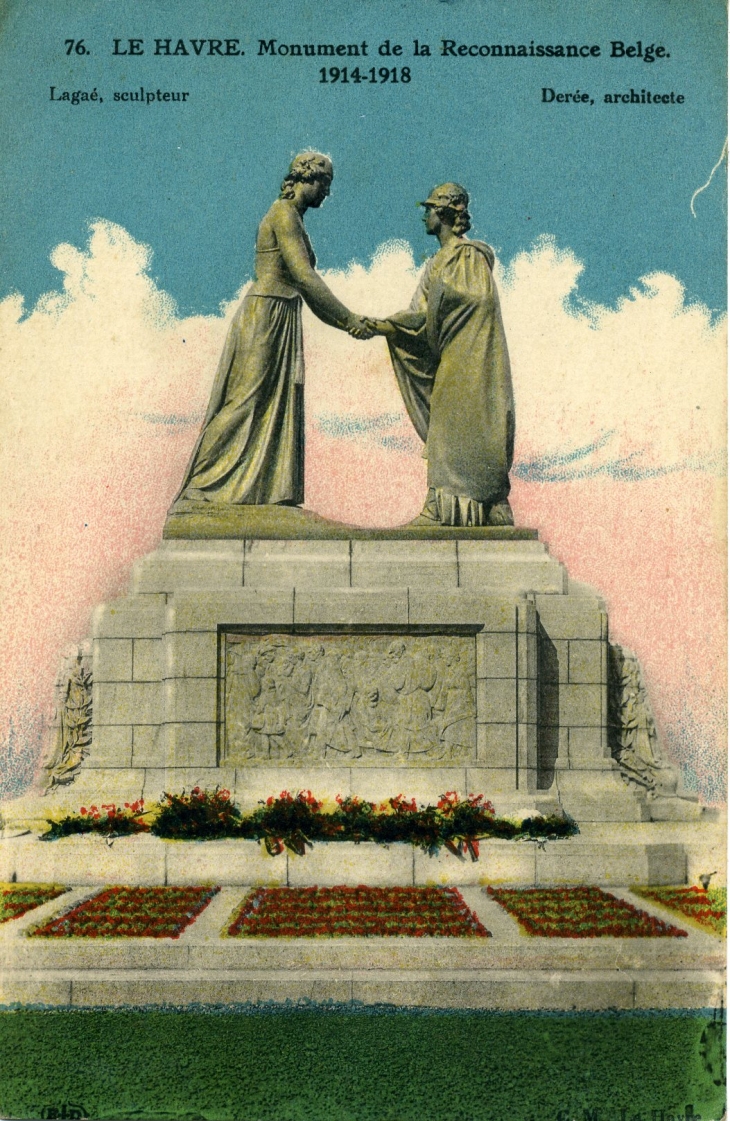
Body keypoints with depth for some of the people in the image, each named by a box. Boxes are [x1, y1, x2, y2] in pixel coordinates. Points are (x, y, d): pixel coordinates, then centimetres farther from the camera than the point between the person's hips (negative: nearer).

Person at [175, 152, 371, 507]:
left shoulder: (294, 219, 18)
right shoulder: (283, 215, -12)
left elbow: (306, 284, 20)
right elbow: (305, 276, -20)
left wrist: (345, 322, 15)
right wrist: (349, 319, -18)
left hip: (281, 322, 9)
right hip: (264, 317, -9)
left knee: (278, 407, 7)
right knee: (246, 402, -5)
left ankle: (269, 488, 9)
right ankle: (206, 483, 2)